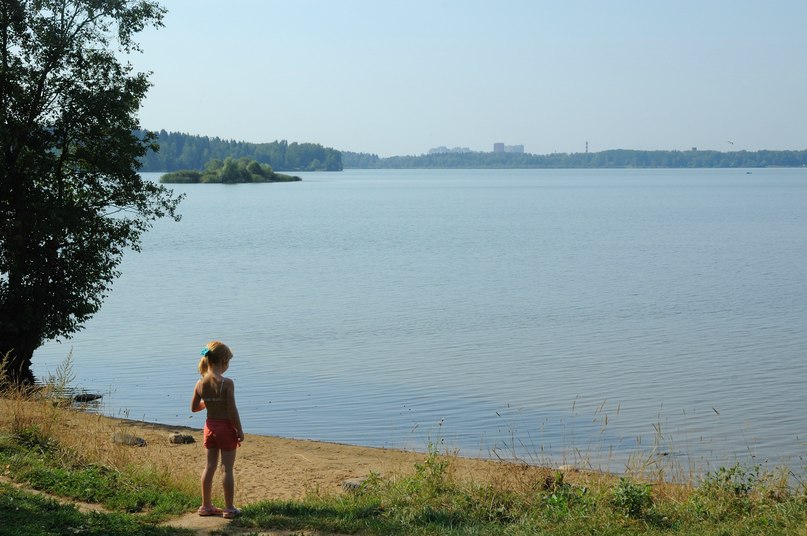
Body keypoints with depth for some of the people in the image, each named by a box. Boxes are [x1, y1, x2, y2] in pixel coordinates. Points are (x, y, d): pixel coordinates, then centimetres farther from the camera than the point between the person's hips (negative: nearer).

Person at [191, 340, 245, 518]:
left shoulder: (201, 383, -3)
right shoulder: (227, 383, -19)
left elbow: (194, 408, 6)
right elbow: (232, 411, -19)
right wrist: (240, 430, -9)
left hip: (210, 427, 5)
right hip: (226, 427, -5)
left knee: (209, 466, 14)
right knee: (227, 468, 3)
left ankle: (206, 505, 22)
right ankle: (229, 508, 8)